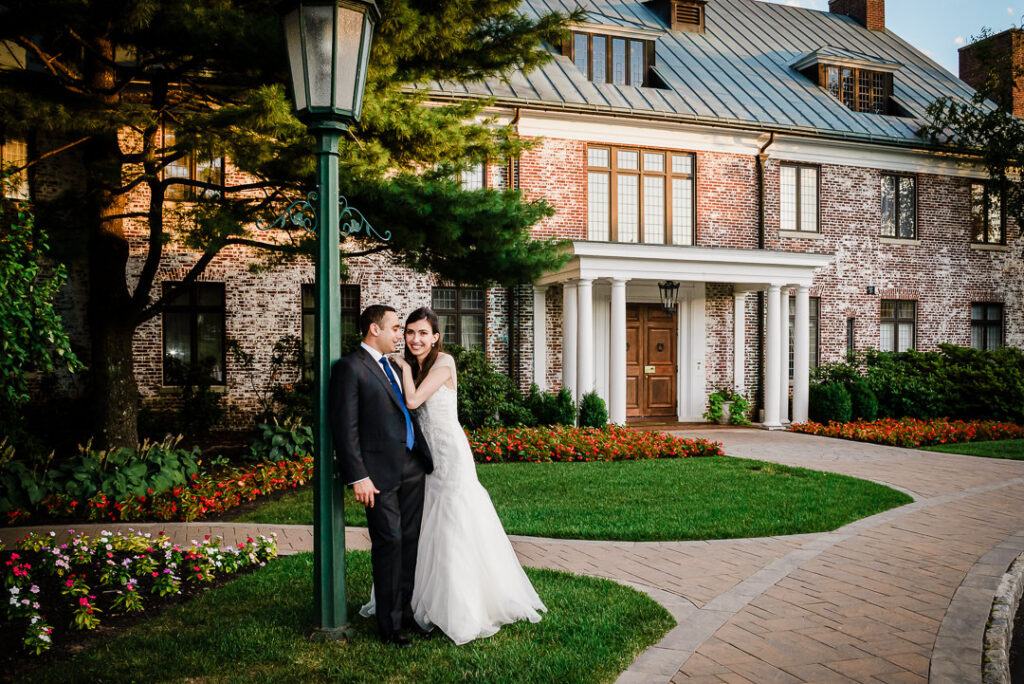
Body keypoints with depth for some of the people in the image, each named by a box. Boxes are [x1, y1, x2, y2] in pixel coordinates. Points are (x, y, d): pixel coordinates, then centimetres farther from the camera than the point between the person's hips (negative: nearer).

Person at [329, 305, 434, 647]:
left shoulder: (394, 368, 20)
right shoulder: (350, 367, -7)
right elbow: (345, 427, -12)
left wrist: (424, 456, 14)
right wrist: (358, 477, -17)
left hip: (411, 468, 8)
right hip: (380, 472, -8)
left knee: (409, 541, 12)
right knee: (388, 544, -3)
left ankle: (406, 612, 26)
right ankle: (389, 625, 9)